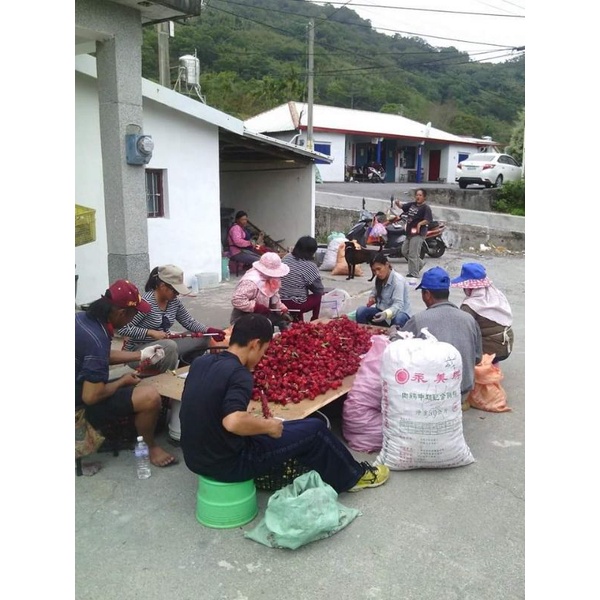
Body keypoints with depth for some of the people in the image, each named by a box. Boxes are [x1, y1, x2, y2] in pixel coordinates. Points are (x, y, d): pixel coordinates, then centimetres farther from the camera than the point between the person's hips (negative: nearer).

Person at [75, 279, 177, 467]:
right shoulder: (97, 340, -31)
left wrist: (141, 354, 13)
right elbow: (91, 397, -29)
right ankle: (151, 446, 3)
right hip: (83, 405, -10)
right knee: (150, 396, -21)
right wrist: (123, 381, -13)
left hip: (80, 390, 10)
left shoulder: (82, 318, -3)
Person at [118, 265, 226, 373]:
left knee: (204, 338, -2)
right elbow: (123, 328, -24)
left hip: (165, 346, 7)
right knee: (170, 346, -38)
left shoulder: (174, 301, 0)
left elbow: (189, 322, 7)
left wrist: (209, 330, -10)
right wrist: (151, 332, -29)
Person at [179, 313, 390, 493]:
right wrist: (268, 426, -21)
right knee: (315, 429, 5)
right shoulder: (239, 374, -23)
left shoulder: (200, 362, 2)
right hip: (228, 464, -8)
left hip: (196, 457, 8)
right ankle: (353, 476, 26)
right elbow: (233, 422, -39)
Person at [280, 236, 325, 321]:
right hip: (295, 305, -6)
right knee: (318, 296, 17)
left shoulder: (286, 257, 4)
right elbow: (320, 289, -3)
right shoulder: (310, 266, -12)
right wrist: (322, 292, 22)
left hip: (279, 301, 6)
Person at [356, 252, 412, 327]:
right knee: (361, 311, -18)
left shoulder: (398, 280, -21)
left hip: (400, 312, -6)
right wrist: (371, 298, -10)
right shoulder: (379, 279, 2)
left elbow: (398, 304, -32)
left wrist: (386, 314, -52)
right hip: (382, 312, 6)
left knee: (398, 319, -41)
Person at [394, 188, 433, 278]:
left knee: (413, 254, -7)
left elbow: (428, 220, -20)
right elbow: (402, 206, 13)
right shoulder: (412, 204, 11)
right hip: (409, 233, 9)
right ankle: (420, 263, 34)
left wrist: (420, 223, -36)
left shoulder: (426, 207, -10)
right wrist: (397, 203, -9)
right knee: (405, 251, 18)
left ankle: (414, 273, 3)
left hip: (418, 234, -9)